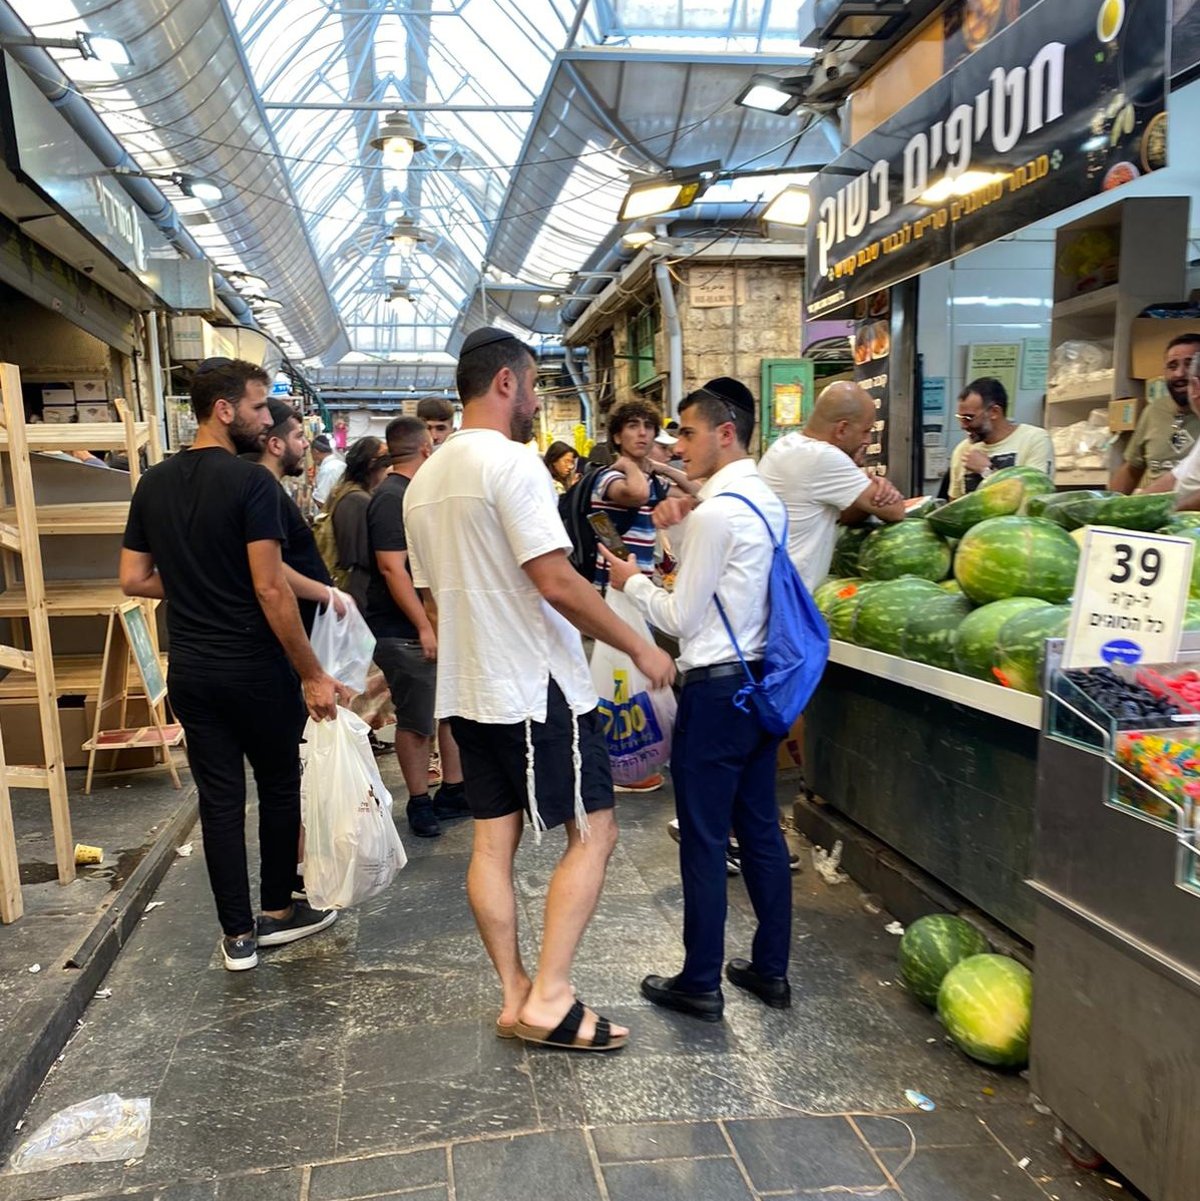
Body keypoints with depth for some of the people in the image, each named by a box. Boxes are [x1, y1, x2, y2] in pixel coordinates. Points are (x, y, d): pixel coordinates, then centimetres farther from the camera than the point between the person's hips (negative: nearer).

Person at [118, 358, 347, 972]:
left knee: (219, 799, 11)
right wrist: (312, 675, -15)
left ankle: (238, 935, 20)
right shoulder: (251, 481, -15)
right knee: (279, 786, 14)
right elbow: (270, 588, -20)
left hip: (189, 671, 6)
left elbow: (133, 579, 7)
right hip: (255, 669, -5)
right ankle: (279, 911, 28)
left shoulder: (153, 484, 6)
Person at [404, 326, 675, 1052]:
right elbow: (556, 583, -21)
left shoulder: (425, 480, 13)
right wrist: (640, 648, -12)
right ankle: (549, 999, 4)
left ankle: (515, 995, 20)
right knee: (594, 833, 2)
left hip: (468, 688, 9)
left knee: (493, 841, 11)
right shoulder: (512, 462, -15)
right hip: (537, 687, -9)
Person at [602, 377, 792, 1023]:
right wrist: (669, 578, 13)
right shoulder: (768, 502, 9)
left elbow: (681, 619, -13)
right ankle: (771, 969, 29)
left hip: (716, 688, -9)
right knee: (760, 829, 16)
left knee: (704, 838, 4)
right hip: (761, 678, 9)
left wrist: (632, 582, 1)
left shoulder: (714, 514, -18)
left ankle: (700, 982, 18)